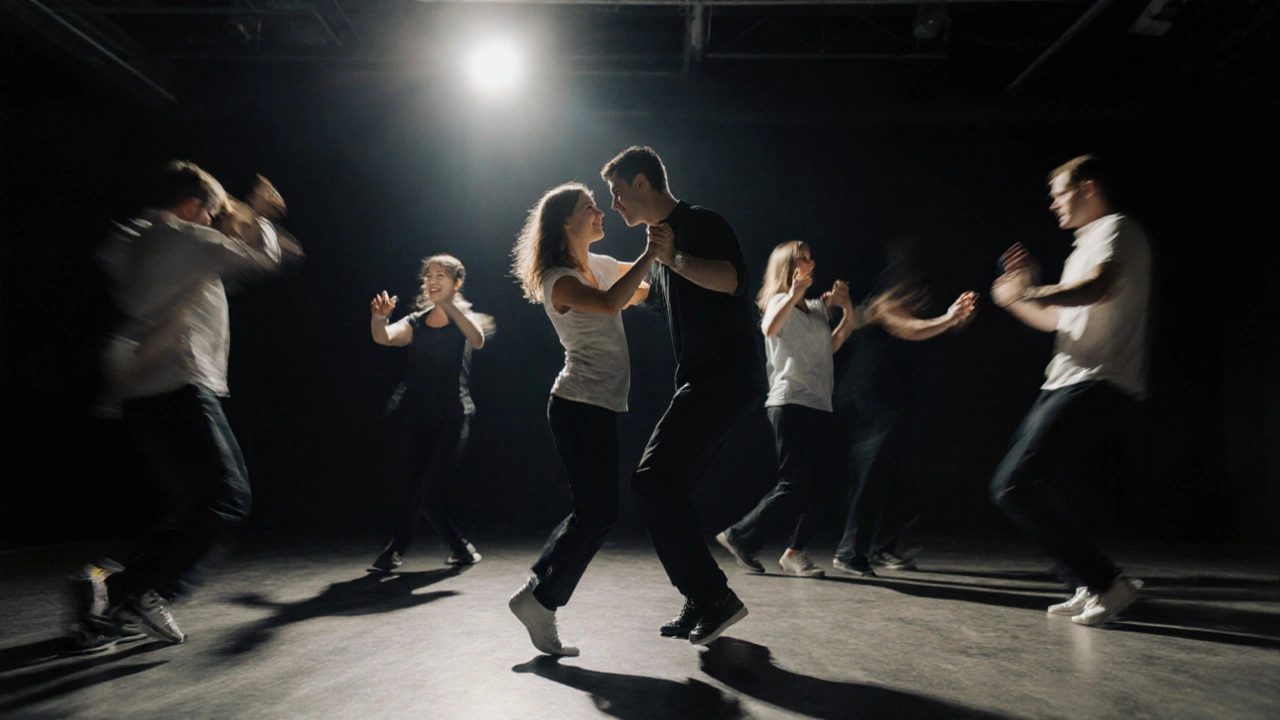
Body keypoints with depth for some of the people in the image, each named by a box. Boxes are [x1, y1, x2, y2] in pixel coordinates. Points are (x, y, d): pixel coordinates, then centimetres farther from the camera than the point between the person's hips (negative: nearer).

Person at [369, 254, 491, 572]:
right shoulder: (416, 322, 13)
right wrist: (379, 318, -29)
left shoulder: (463, 320, 4)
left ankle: (395, 548, 3)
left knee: (427, 491, -11)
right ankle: (460, 548, 23)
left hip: (451, 418, -4)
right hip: (416, 417, 4)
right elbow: (385, 337, -7)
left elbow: (477, 340, -21)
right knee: (422, 492, 6)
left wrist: (450, 305, -35)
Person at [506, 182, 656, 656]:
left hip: (599, 408, 9)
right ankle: (541, 600, 7)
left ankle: (537, 593, 23)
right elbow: (610, 303, -30)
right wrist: (653, 250, -25)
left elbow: (650, 285, 24)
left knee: (593, 511, 13)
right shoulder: (558, 280, -12)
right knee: (598, 513, -6)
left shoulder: (602, 265, 14)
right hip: (581, 407, -9)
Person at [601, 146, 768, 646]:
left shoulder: (700, 224, -6)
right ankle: (701, 605, 15)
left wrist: (676, 259, -36)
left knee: (654, 480, -17)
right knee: (663, 486, 8)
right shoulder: (664, 237, 23)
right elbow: (639, 294, 40)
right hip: (703, 383, 10)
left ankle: (713, 596, -8)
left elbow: (731, 278, -26)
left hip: (727, 376, -10)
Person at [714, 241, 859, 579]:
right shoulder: (781, 302, -1)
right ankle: (740, 536, 2)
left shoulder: (816, 307, 21)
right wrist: (794, 294, -29)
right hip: (790, 403, -8)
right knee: (793, 485, -10)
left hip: (820, 406, 8)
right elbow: (769, 328, -23)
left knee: (816, 487, 2)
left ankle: (795, 552, 9)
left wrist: (847, 308, 10)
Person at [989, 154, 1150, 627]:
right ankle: (1090, 589, 15)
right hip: (1068, 384, 11)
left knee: (1015, 486, -18)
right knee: (1019, 485, 12)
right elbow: (1057, 321, 31)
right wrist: (1022, 295, 20)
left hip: (1096, 386, -11)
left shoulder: (1116, 229, -4)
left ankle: (1106, 583, -11)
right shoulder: (1086, 246, 27)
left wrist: (1028, 293, -20)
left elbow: (1098, 287, -26)